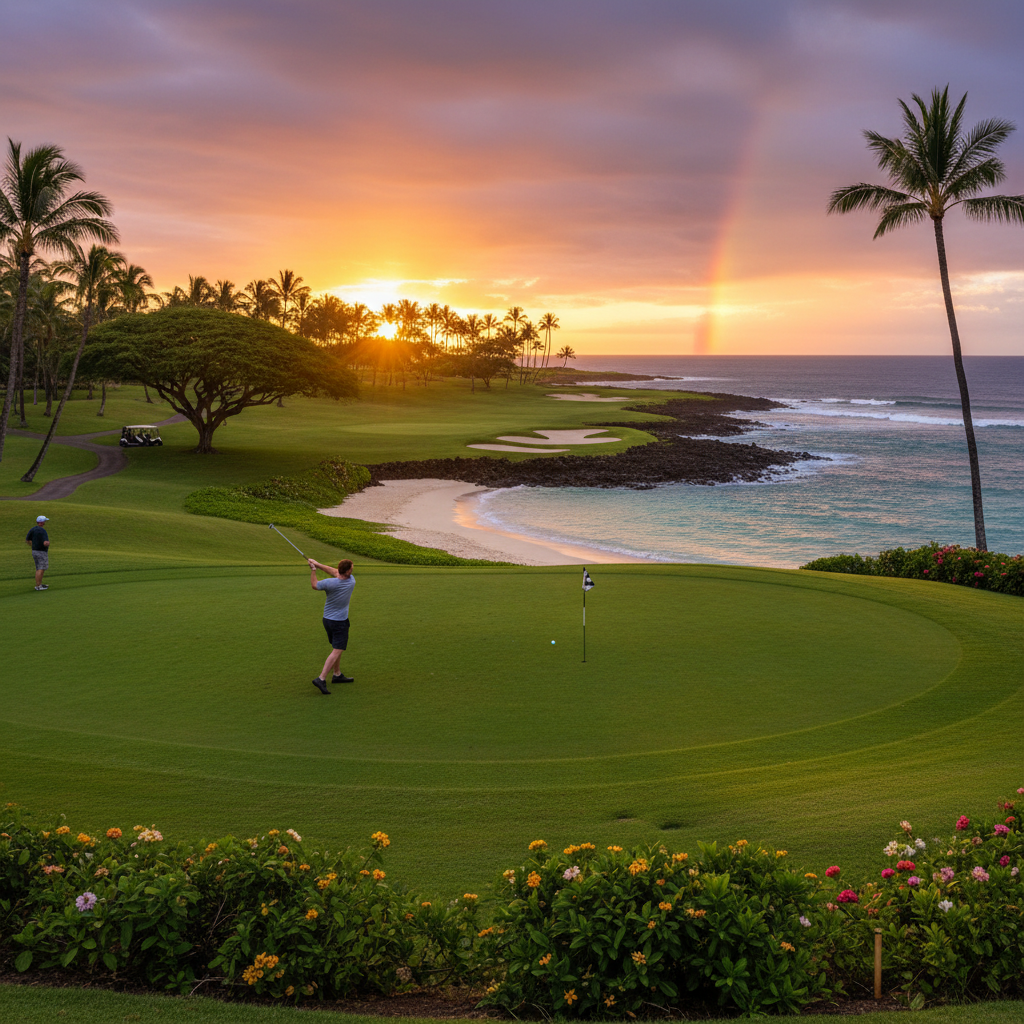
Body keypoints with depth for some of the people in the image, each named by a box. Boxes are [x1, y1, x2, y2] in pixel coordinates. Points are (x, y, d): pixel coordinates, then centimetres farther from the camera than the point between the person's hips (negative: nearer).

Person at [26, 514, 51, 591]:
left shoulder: (32, 529, 4)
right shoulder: (43, 531, -20)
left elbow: (27, 540, 11)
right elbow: (45, 543, -28)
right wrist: (48, 542, -4)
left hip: (34, 551, 9)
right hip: (42, 552, -9)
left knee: (39, 569, 17)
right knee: (41, 569, -7)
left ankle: (40, 584, 23)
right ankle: (38, 586, -9)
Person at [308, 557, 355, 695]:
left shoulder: (330, 583, -18)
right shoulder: (351, 581, -16)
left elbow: (314, 585, 2)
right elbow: (335, 572, -2)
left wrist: (313, 569, 11)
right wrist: (317, 564, 0)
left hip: (327, 620, 4)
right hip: (340, 622, -4)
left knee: (336, 648, 22)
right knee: (337, 651, -4)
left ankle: (337, 674, 34)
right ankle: (321, 679, -16)